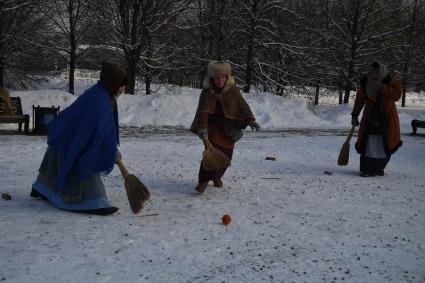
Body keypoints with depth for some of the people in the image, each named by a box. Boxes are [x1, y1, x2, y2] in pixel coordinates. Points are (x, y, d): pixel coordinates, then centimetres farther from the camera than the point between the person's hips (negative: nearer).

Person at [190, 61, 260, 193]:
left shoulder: (232, 89, -5)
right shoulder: (207, 92, -11)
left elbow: (242, 105, -9)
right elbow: (203, 110, -22)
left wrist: (250, 119, -23)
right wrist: (202, 126, -36)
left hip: (229, 128, 3)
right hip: (213, 125, -3)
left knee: (226, 154, 4)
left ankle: (217, 176, 30)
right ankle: (203, 181, -15)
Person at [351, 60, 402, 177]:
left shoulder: (390, 81, -8)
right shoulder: (365, 82, -2)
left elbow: (397, 95, -21)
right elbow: (359, 99, 8)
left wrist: (382, 88, -30)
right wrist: (354, 116, 9)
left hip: (386, 117, -1)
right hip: (370, 117, 1)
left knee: (385, 144, 2)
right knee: (369, 142, -9)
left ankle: (379, 168, 20)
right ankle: (367, 169, -5)